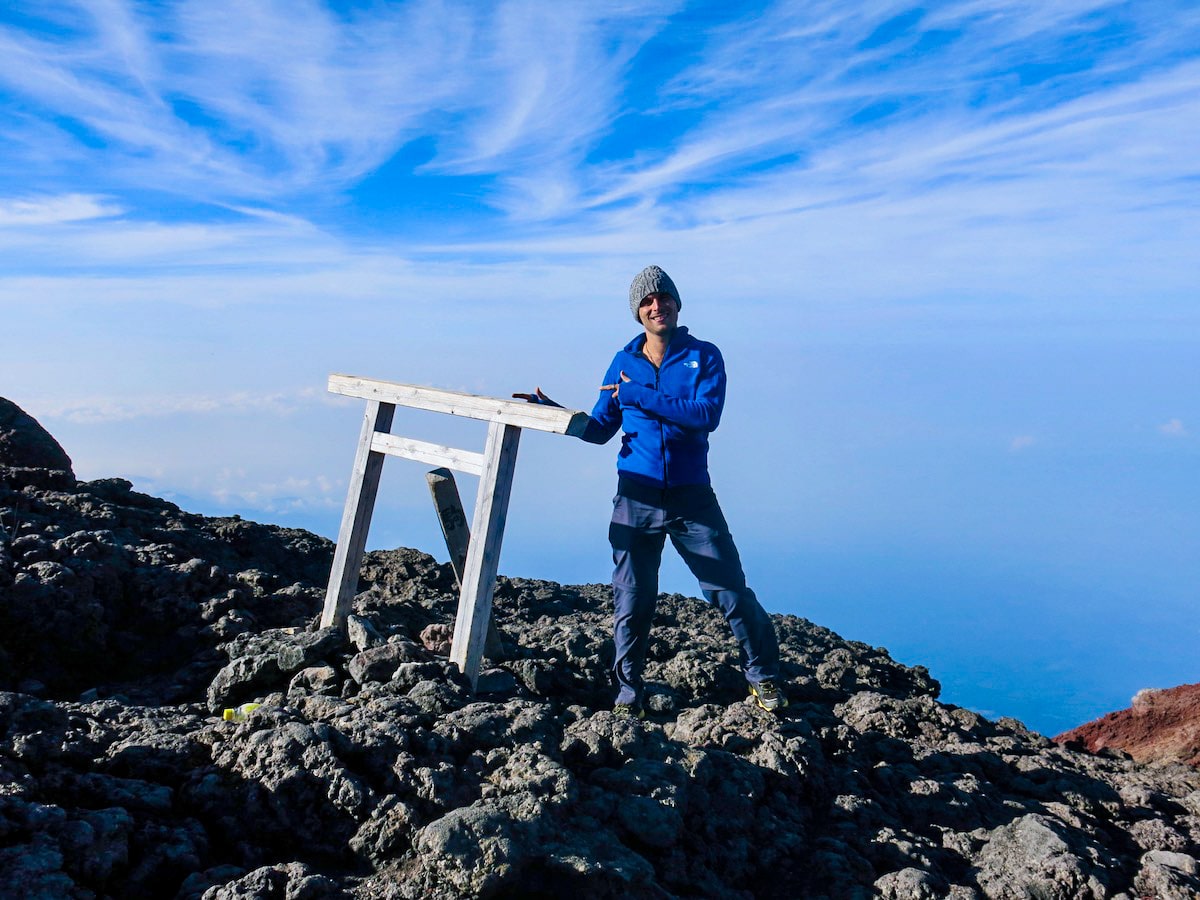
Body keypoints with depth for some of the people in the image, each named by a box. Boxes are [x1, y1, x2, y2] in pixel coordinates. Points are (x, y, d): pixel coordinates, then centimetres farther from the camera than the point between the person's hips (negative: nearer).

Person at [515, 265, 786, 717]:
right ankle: (628, 693, 22)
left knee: (732, 591, 2)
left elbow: (707, 415, -16)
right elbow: (599, 428, 12)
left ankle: (763, 676, 23)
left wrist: (639, 396, -16)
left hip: (691, 498, -2)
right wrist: (551, 411, -2)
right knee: (632, 600, 7)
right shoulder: (624, 362, 8)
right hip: (636, 498, 2)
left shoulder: (704, 356, 0)